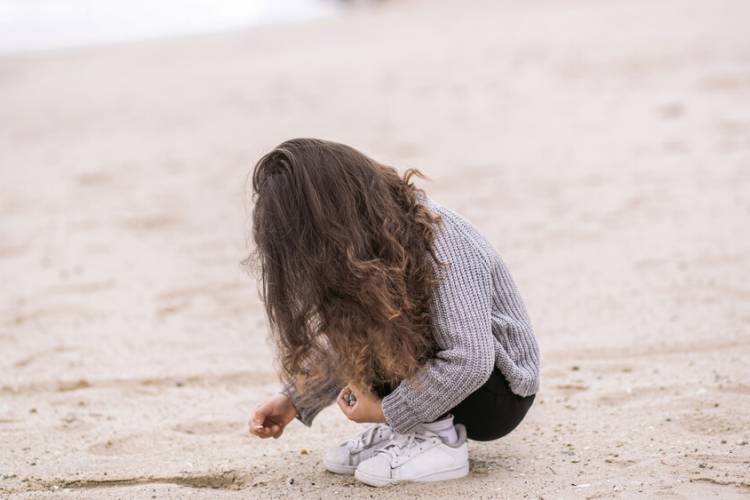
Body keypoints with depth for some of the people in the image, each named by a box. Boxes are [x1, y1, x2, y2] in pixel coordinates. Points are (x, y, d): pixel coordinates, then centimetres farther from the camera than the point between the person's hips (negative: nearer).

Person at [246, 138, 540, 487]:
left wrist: (384, 412, -26)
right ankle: (405, 430, -3)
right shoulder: (367, 236, -5)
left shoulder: (436, 239, -30)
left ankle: (438, 439, -16)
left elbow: (470, 362, -36)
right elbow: (345, 342, 5)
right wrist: (294, 400, -6)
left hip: (499, 394, -8)